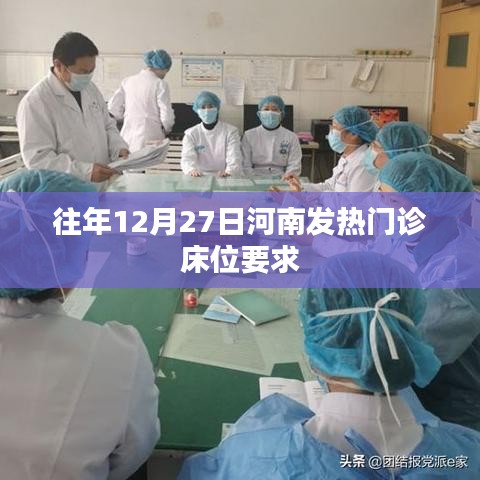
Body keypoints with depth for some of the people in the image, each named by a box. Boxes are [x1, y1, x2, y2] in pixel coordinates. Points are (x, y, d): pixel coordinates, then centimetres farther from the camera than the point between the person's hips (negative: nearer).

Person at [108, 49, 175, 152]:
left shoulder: (128, 81, 6)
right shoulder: (160, 84, -8)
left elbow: (113, 106, 7)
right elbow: (166, 116, -10)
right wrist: (166, 130, 9)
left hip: (129, 137, 5)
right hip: (149, 139, -5)